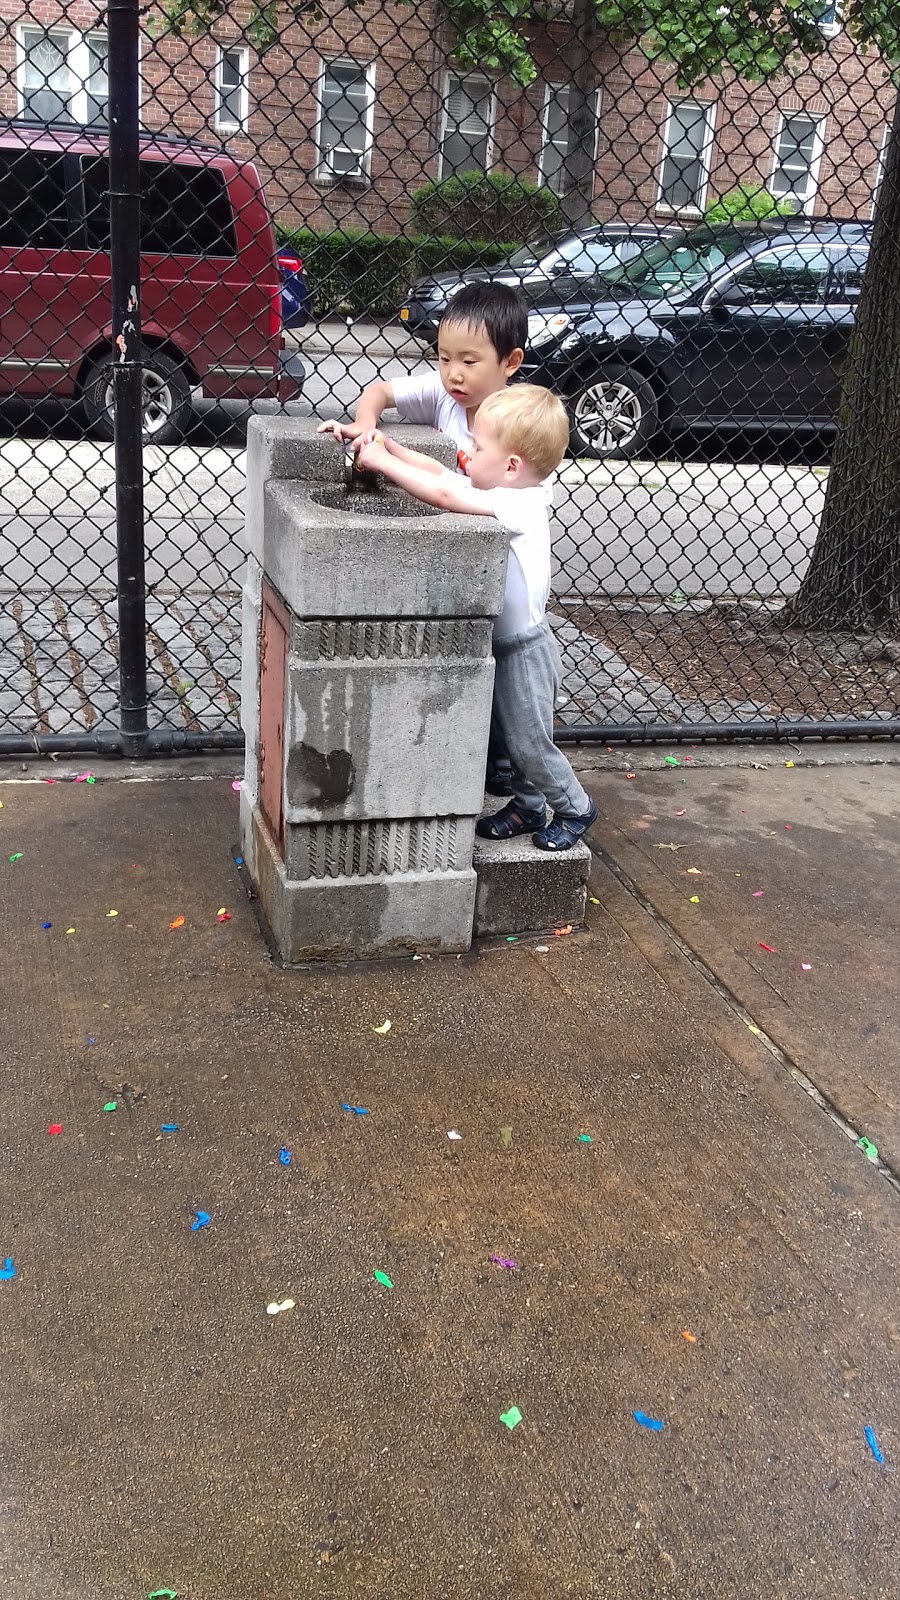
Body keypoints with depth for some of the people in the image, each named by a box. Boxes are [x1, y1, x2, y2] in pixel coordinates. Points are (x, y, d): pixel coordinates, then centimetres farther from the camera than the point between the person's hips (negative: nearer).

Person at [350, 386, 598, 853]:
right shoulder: (500, 493, 0)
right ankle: (528, 806, 35)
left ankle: (575, 808, 23)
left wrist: (383, 462, -28)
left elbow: (443, 494, -35)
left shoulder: (520, 503, -26)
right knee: (512, 737, 19)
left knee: (529, 742, 4)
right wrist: (388, 447, -4)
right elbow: (440, 472, 7)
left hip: (524, 648, -9)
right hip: (502, 643, 9)